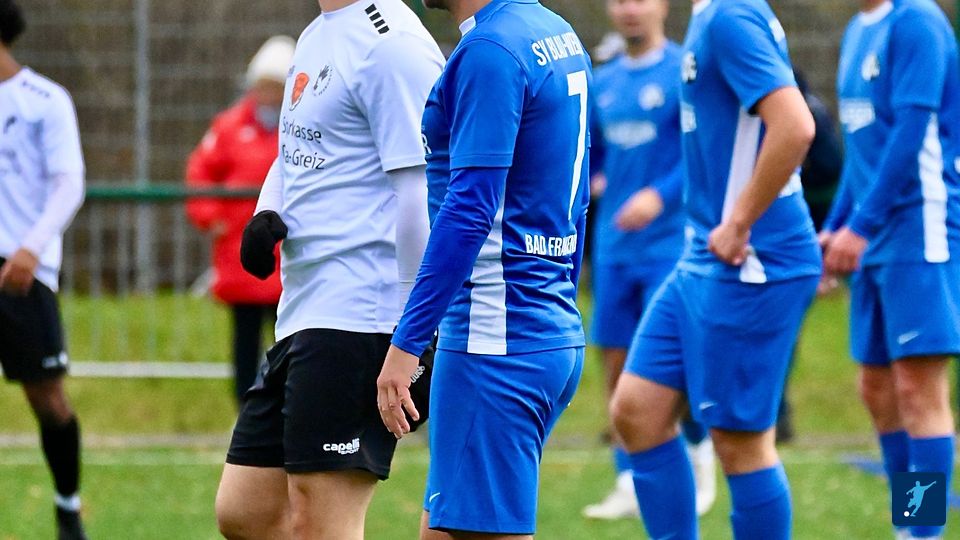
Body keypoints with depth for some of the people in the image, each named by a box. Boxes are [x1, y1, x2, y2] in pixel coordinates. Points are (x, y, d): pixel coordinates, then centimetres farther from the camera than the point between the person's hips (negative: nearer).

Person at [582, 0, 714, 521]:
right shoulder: (605, 82, 13)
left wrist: (660, 196, -25)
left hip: (670, 239, -6)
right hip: (614, 244, 6)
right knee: (618, 366, 3)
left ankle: (700, 452, 17)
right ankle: (629, 484, 10)